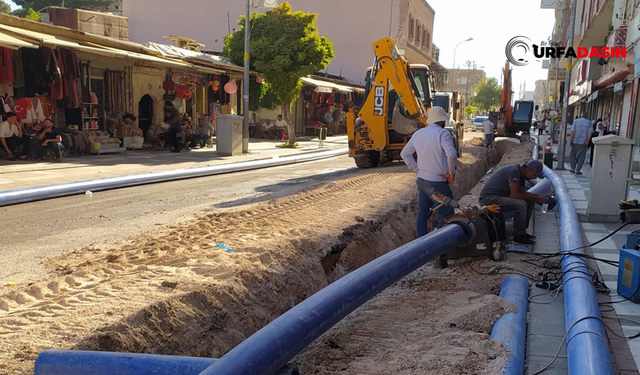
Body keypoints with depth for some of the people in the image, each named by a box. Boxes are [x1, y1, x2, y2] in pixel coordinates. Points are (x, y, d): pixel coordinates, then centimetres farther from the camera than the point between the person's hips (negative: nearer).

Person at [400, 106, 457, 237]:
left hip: (422, 180, 8)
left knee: (422, 214, 15)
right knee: (446, 215, 2)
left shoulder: (418, 134, 8)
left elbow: (405, 154, 17)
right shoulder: (443, 133, -14)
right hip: (437, 183, -7)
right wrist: (452, 173, -13)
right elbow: (451, 155, -27)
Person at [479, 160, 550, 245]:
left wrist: (539, 197, 1)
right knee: (521, 204, -28)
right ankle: (518, 236, -15)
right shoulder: (514, 172, -22)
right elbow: (515, 195, -27)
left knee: (530, 202, 7)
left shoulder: (520, 174, 9)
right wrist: (536, 198, -18)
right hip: (488, 198, -11)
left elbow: (523, 193, 15)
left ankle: (522, 231, 13)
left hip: (500, 197, 11)